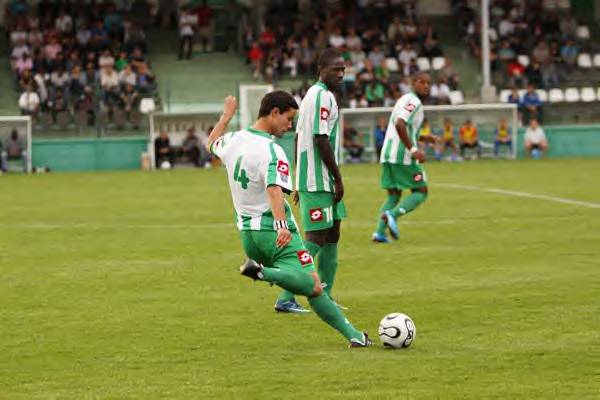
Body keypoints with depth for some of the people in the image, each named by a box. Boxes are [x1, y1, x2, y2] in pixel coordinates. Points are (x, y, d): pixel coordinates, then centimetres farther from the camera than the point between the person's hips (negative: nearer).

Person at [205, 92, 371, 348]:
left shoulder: (233, 141, 7)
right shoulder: (272, 151, -18)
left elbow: (211, 143, 33)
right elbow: (275, 191, -34)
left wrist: (226, 116, 47)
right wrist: (282, 226, -47)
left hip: (246, 232, 8)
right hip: (273, 230, -8)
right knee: (313, 285, -14)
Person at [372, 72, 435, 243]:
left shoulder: (405, 99, 22)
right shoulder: (413, 101, -9)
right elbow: (400, 124, -24)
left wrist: (423, 138, 33)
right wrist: (413, 149, -25)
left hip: (388, 155, 9)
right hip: (402, 155, -9)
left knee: (393, 195, 13)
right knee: (420, 192, 2)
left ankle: (379, 232, -1)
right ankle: (392, 215, -18)